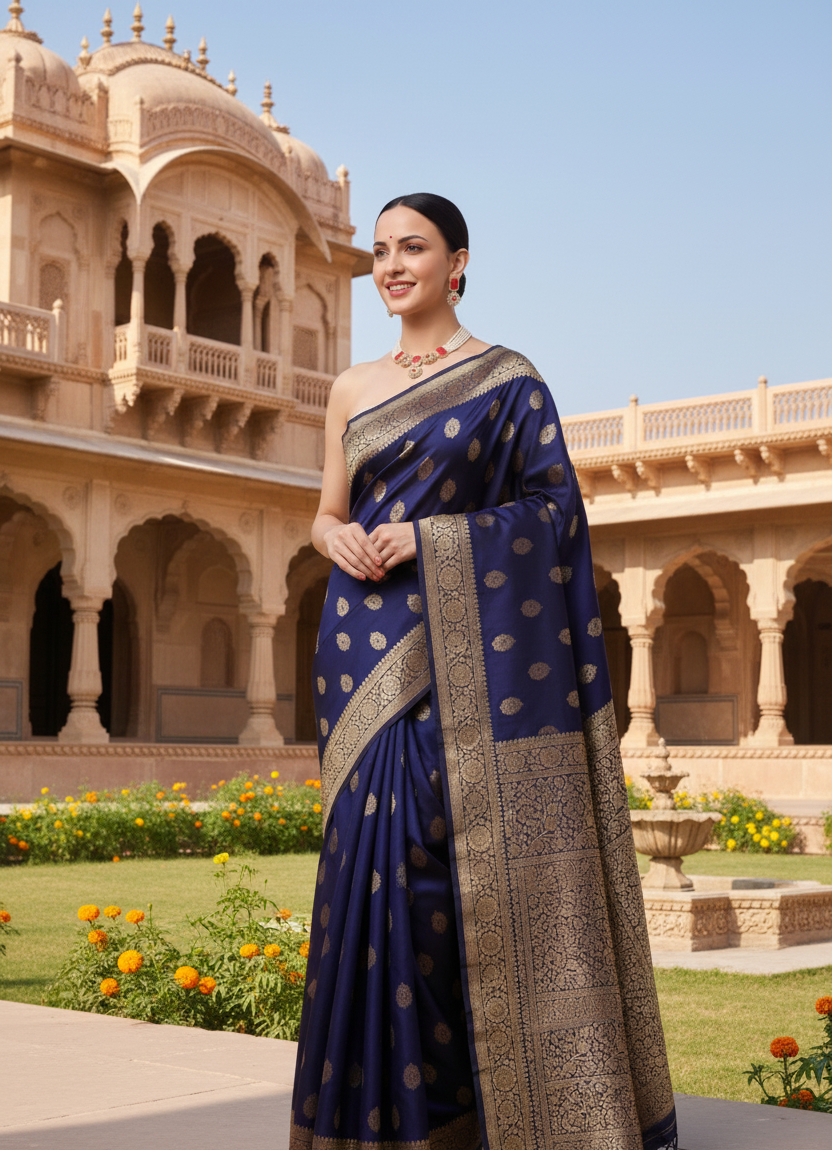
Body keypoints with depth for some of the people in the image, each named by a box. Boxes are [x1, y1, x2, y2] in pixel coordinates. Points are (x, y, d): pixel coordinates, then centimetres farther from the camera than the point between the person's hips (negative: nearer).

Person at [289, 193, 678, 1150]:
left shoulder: (508, 379, 2)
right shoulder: (353, 388, 15)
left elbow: (554, 507, -4)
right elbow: (327, 512, 18)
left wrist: (429, 537, -13)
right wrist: (335, 536, -6)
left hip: (469, 644, -4)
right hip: (368, 646, 4)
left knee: (480, 848, -7)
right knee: (377, 847, 2)